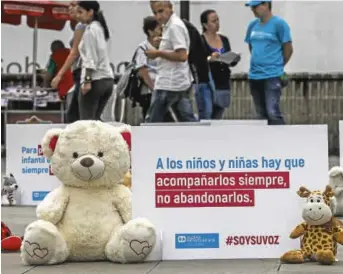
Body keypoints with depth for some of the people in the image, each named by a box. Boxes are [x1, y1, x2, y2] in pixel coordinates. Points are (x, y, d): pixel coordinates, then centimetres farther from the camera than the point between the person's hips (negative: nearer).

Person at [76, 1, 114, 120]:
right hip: (107, 80, 9)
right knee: (95, 119, 13)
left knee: (86, 120, -6)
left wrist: (87, 81, -19)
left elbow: (91, 58, -16)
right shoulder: (100, 28, 18)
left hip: (95, 80, -9)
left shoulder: (90, 30, -9)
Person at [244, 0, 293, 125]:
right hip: (254, 76, 7)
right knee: (261, 115, 11)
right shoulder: (252, 25, 10)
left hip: (272, 76, -7)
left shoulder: (278, 24, -7)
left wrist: (276, 65, 7)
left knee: (273, 113, -16)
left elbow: (288, 49, -3)